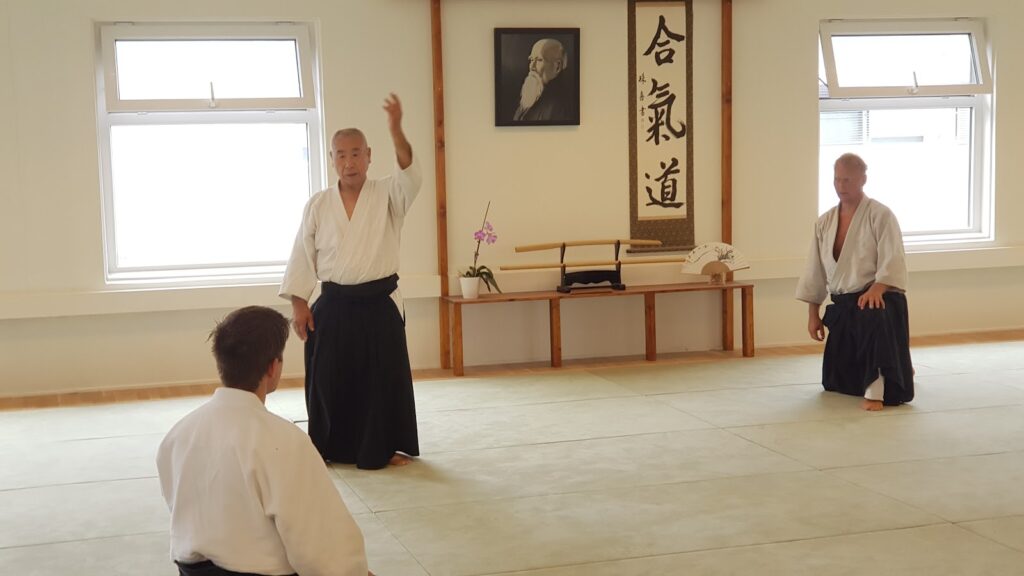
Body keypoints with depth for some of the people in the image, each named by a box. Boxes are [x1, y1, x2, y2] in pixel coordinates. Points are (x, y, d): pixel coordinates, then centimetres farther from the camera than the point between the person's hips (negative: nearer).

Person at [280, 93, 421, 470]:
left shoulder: (388, 195, -2)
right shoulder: (318, 205, 2)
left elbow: (410, 174, -23)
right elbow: (303, 256, 4)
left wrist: (396, 131, -38)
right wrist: (300, 305, 0)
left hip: (379, 304, -1)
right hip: (334, 306, 1)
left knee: (385, 378, 4)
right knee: (331, 380, 7)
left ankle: (387, 447, 20)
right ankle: (334, 449, 23)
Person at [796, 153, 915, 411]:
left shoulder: (880, 215, -9)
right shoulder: (825, 222, 8)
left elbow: (893, 262, -17)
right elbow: (816, 271, 13)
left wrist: (876, 289, -34)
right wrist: (813, 314, 12)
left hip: (875, 299, -6)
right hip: (843, 305, 6)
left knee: (875, 319, -45)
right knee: (837, 381, 15)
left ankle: (876, 390, -32)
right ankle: (895, 368, 45)